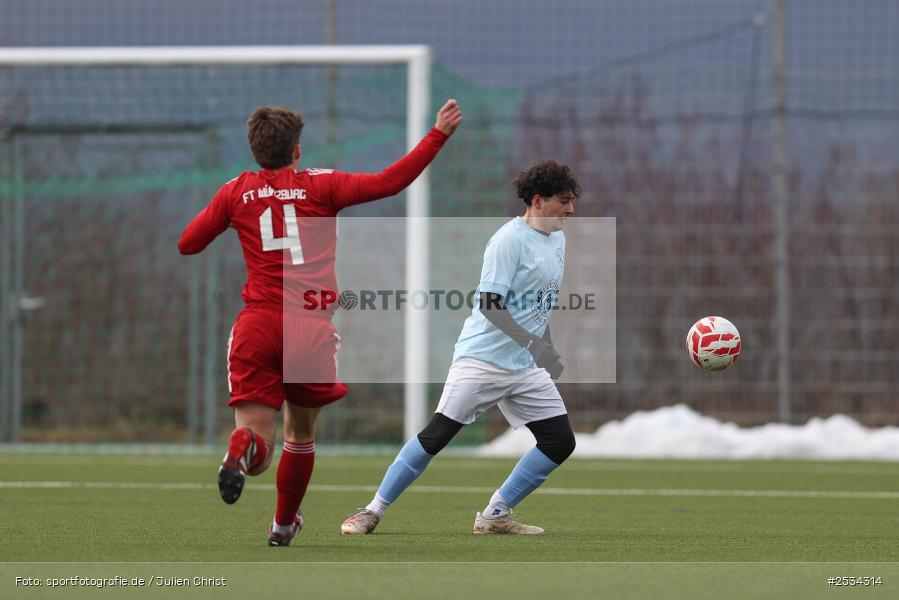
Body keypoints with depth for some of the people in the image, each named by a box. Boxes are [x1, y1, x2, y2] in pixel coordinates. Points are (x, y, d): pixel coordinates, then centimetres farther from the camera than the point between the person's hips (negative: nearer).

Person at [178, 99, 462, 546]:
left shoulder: (235, 193, 10)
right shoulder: (320, 186, 4)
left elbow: (187, 244, 16)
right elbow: (389, 182, -4)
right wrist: (438, 135, 2)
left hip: (257, 325, 0)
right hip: (310, 327, 0)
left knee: (257, 426, -5)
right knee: (301, 432, 22)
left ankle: (243, 448, -42)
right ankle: (284, 524, 33)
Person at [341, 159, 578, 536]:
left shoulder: (557, 239, 11)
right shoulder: (509, 240, -15)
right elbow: (490, 305, -21)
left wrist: (548, 349, 24)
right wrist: (533, 343, -31)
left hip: (527, 366, 8)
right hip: (483, 359, -8)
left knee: (560, 442, -1)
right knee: (438, 434, -11)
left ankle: (494, 516, 8)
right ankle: (373, 511, 0)